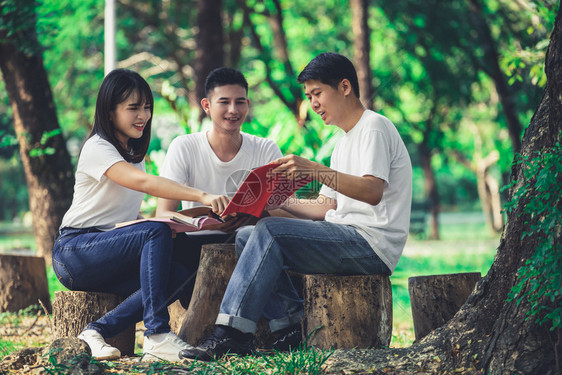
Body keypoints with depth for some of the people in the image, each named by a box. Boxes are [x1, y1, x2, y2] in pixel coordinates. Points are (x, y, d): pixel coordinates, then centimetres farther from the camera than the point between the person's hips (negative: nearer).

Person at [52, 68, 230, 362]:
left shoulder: (134, 153, 15)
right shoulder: (97, 148, -14)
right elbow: (143, 183, -32)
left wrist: (174, 218, -7)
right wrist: (202, 196, -43)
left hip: (113, 245, 8)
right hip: (75, 250, -8)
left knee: (179, 272, -18)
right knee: (156, 232, -31)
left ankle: (99, 330, -18)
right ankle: (157, 336, -36)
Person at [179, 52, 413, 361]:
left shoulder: (374, 127, -6)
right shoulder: (346, 139, 25)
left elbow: (372, 192, -23)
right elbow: (327, 208, 20)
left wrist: (314, 170, -30)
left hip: (372, 244, -10)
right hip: (345, 240, 10)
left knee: (269, 232, -24)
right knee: (246, 237, 1)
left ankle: (232, 332, -24)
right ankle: (292, 325, -10)